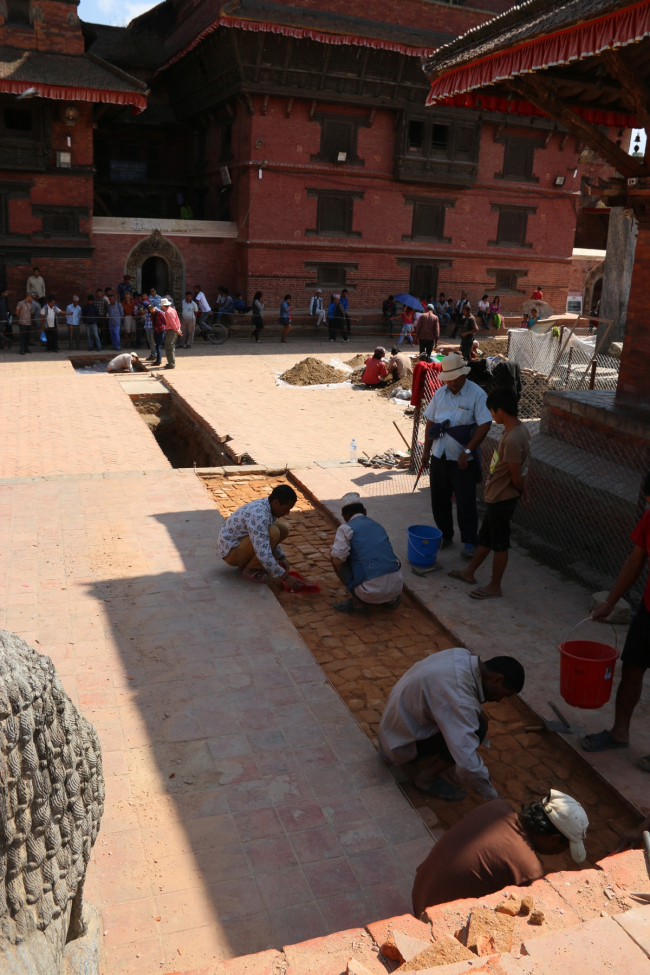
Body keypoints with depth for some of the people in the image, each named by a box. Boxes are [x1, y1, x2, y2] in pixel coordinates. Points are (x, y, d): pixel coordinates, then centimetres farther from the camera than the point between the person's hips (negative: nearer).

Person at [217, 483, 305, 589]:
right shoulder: (259, 514, -31)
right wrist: (284, 577, -29)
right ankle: (249, 570, -10)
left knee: (283, 528, 1)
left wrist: (281, 558, 3)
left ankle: (246, 563, 8)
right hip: (230, 550, -10)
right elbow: (263, 553, -34)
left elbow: (270, 540, 16)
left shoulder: (267, 506, -1)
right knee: (273, 532, -27)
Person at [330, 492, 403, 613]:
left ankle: (358, 603, 11)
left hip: (371, 592, -6)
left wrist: (331, 554, 15)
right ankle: (391, 599, 17)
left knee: (336, 560, 13)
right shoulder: (377, 525, 20)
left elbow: (337, 561, -11)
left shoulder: (346, 528, 0)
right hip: (396, 587, 6)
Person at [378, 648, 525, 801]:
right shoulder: (459, 699, -35)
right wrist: (494, 798, -23)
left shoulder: (463, 655, -9)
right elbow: (468, 765, -38)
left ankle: (429, 761, 13)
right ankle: (426, 779, -6)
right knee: (476, 729, -23)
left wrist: (479, 710, 5)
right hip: (402, 745, -9)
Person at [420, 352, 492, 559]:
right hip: (440, 456, 5)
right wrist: (426, 450, 11)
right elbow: (430, 423, 11)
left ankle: (469, 542, 15)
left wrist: (467, 452, -19)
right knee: (439, 499, 14)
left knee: (465, 502, 0)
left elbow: (484, 425, -16)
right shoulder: (440, 393, 4)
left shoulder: (476, 394, -13)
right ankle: (445, 535, 32)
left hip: (463, 460, -5)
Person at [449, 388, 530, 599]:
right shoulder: (518, 428, 2)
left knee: (499, 544, 6)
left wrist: (521, 491, -2)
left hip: (502, 499, -10)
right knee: (485, 537, 23)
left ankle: (494, 586, 21)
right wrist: (523, 490, 13)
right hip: (495, 496, 10)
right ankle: (469, 572, 38)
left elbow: (516, 477, -21)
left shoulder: (512, 440, -29)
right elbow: (522, 468, 10)